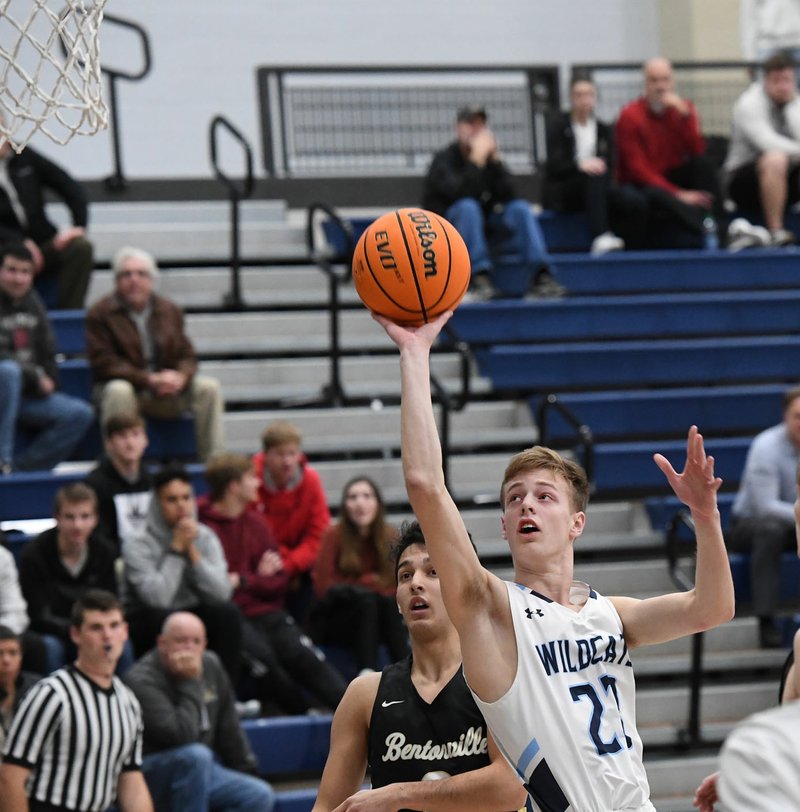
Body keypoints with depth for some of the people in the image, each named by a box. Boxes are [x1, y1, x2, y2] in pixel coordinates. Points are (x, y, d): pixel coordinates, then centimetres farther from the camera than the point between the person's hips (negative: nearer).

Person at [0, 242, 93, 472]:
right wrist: (35, 378, -16)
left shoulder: (32, 302, 11)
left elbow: (46, 350, 16)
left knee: (81, 413, -12)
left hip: (29, 394, 7)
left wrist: (47, 381, 1)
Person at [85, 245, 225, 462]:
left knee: (209, 387, -17)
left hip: (167, 389, 4)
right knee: (118, 391, -38)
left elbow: (187, 355, 9)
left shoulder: (170, 311, 9)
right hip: (126, 385, -4)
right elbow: (104, 364, -14)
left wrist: (181, 377, -18)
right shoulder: (100, 314, -6)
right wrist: (150, 379, -23)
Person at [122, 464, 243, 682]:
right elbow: (158, 599, -26)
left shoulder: (205, 537, 2)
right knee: (167, 618, -36)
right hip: (150, 624, -4)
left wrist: (191, 550, -16)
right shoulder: (137, 544, -10)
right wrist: (177, 548, -19)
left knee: (227, 612, -25)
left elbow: (222, 593, -12)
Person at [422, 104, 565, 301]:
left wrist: (494, 160, -15)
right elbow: (459, 194, -28)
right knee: (468, 207, -35)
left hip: (483, 228, 5)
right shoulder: (444, 159, -8)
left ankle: (541, 275, -30)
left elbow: (508, 196, -8)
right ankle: (480, 277, -41)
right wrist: (477, 160, -26)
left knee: (520, 208, -17)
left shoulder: (488, 156, 7)